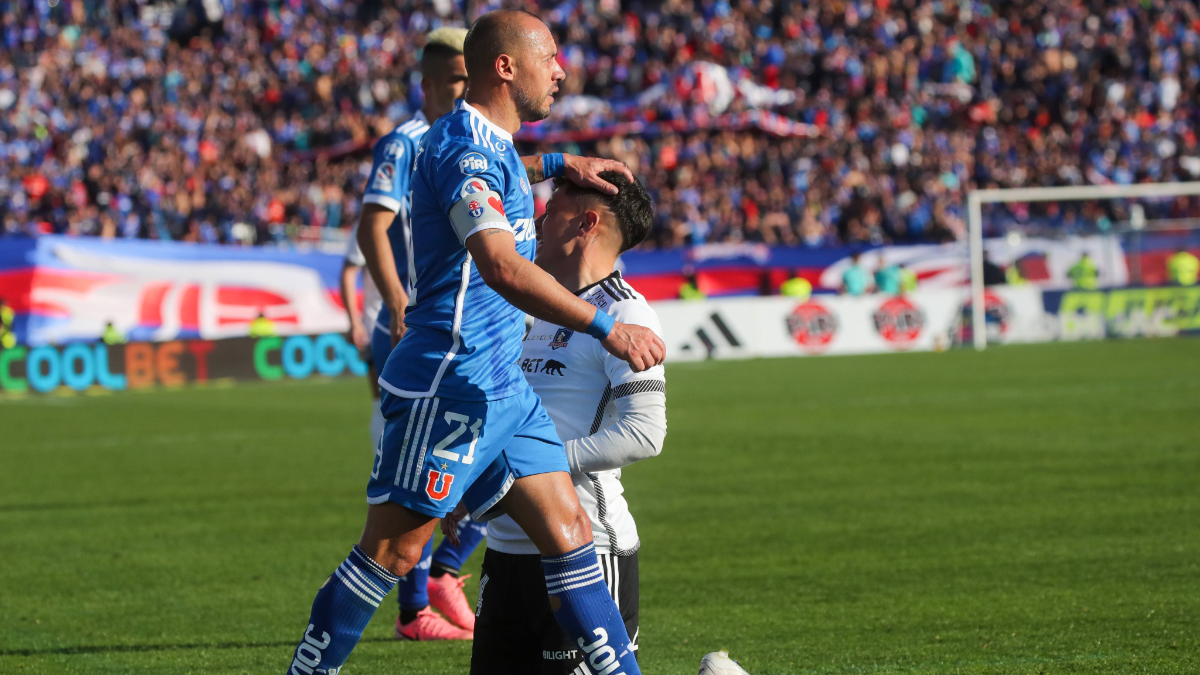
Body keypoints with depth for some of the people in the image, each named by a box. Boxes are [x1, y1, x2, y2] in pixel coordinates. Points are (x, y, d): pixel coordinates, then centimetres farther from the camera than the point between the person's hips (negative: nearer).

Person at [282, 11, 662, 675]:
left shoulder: (489, 144, 16)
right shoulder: (463, 144, -16)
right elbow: (501, 266, -30)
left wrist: (556, 164, 34)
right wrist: (605, 326, -31)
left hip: (501, 386, 10)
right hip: (447, 383, -10)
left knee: (568, 532, 3)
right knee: (394, 550, -6)